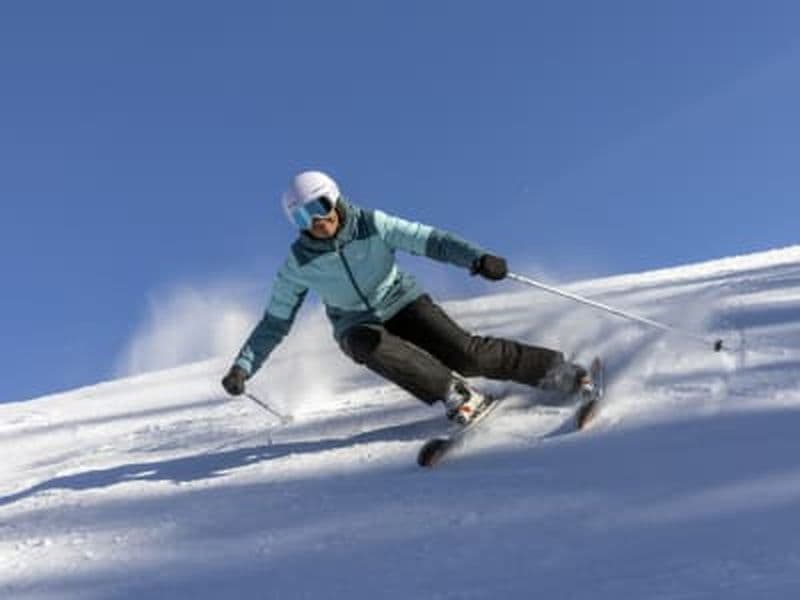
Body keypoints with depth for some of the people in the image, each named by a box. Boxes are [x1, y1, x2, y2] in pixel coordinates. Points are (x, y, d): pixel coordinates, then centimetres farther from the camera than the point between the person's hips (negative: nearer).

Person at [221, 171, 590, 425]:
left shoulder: (372, 225, -15)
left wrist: (477, 257, -33)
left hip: (403, 305, -1)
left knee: (466, 354, -21)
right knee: (372, 345, -37)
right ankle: (456, 396, -30)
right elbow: (274, 323, -4)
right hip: (358, 328, 1)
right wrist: (243, 368, -14)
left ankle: (556, 370, -5)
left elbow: (429, 240, -17)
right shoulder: (299, 265, -12)